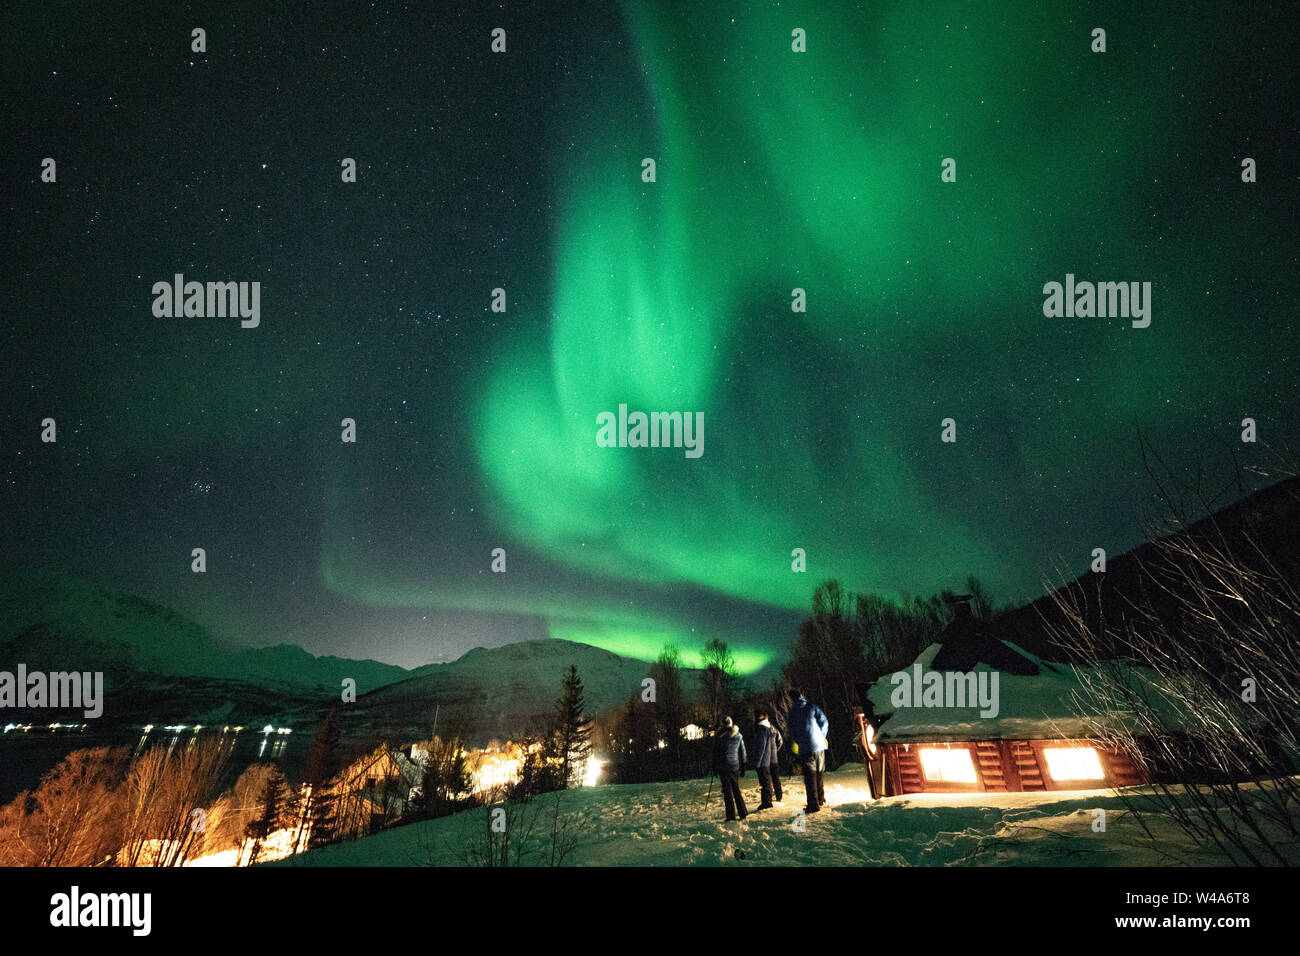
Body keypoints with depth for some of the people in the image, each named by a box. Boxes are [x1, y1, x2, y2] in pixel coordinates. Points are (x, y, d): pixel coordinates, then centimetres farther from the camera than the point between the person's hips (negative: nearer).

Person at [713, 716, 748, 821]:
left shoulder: (719, 735, -5)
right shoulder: (738, 735, 6)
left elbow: (715, 752, -2)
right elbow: (742, 751, 8)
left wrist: (714, 766, 5)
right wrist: (743, 767, 13)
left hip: (723, 766, -4)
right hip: (735, 765, 4)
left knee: (727, 790, -1)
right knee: (736, 789, 14)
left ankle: (731, 815, -4)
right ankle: (742, 812, 10)